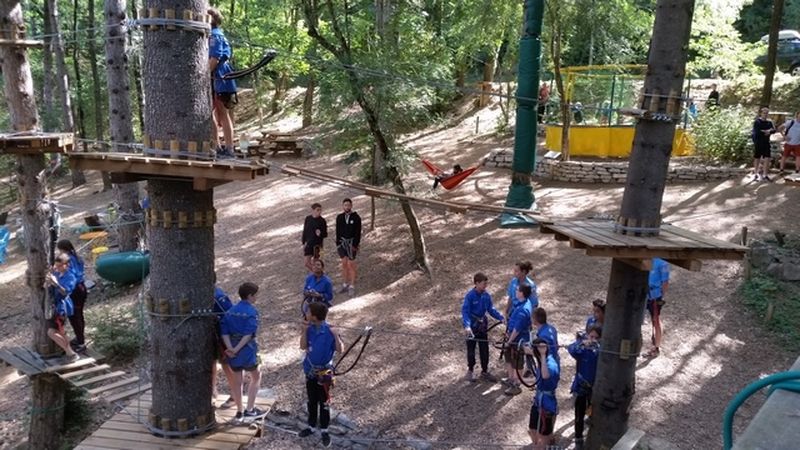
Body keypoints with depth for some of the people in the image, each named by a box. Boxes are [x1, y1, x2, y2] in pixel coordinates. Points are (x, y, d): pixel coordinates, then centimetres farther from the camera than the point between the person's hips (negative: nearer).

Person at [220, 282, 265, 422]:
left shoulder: (230, 311, 8)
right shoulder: (252, 311, -11)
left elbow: (224, 332, -3)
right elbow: (248, 334, -21)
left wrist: (230, 348, -11)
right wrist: (237, 349, -18)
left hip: (232, 351, 5)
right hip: (247, 349, -5)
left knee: (237, 380, 16)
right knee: (256, 377, 16)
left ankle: (239, 412, 25)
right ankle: (250, 409, 15)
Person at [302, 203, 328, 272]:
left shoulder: (322, 221, -8)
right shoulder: (308, 219, -1)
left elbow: (325, 234, -5)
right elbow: (305, 231, 7)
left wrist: (320, 234, -27)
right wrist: (303, 243, 8)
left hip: (318, 244, -3)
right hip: (309, 243, 3)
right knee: (307, 263, 3)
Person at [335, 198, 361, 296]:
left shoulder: (356, 217, -5)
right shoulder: (339, 217, 6)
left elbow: (358, 232, -6)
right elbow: (338, 231, 8)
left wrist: (355, 245, -12)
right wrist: (338, 243, 1)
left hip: (352, 243, -4)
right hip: (342, 242, 4)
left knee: (351, 264, -4)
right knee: (344, 264, 6)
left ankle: (352, 286, 1)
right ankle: (345, 285, 15)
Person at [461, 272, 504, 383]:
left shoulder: (486, 295, -4)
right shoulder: (470, 296, -20)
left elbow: (491, 309, 5)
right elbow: (465, 311, -24)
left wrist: (501, 317, -8)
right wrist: (467, 326, -37)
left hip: (482, 325, 5)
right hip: (472, 326, -5)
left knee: (484, 349, 10)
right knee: (471, 349, 8)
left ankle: (485, 372, 22)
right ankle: (470, 370, 26)